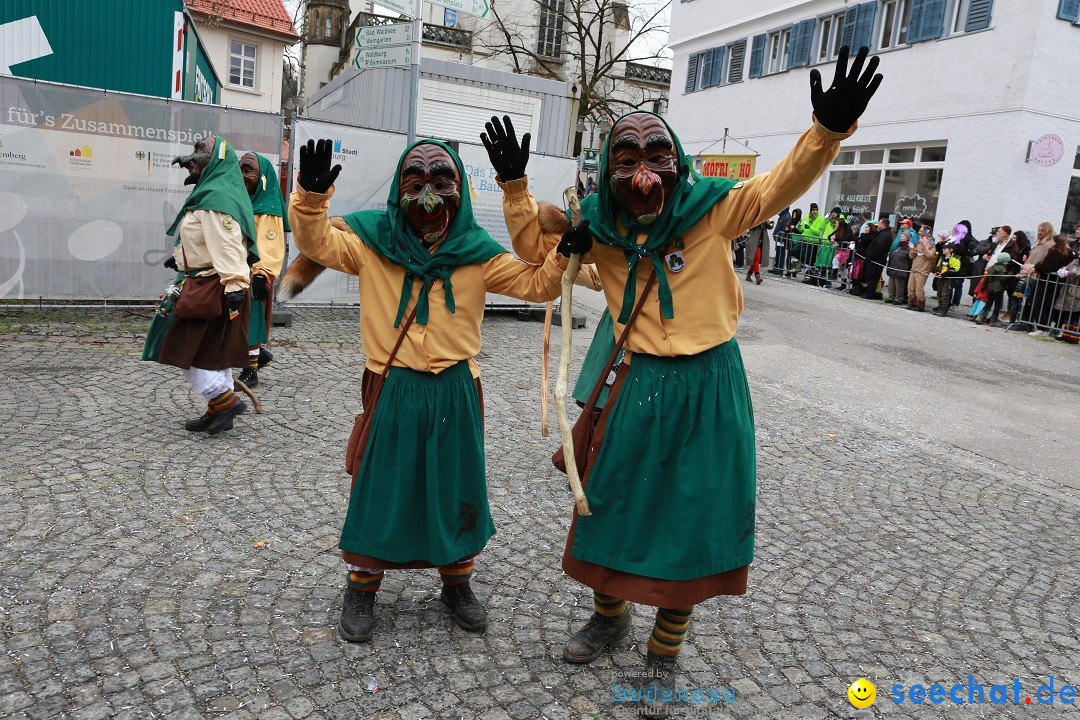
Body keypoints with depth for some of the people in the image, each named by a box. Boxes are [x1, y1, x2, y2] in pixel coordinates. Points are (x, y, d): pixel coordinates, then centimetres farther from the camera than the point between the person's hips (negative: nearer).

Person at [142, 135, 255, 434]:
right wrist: (181, 257, 31)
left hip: (211, 286, -10)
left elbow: (227, 245, -26)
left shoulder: (215, 197, -16)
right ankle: (219, 410, 19)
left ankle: (226, 401, -2)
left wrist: (234, 284, -32)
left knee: (185, 348, -3)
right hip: (205, 283, 10)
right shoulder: (210, 192, 17)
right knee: (212, 350, 13)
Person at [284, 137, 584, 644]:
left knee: (457, 487, 13)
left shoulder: (476, 252, 1)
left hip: (455, 391, 2)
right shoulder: (373, 239, -1)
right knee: (378, 486, 8)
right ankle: (361, 586, 29)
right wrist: (311, 195, -26)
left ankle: (457, 582, 34)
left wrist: (563, 256, -15)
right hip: (392, 388, -1)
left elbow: (534, 284, 2)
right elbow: (317, 240, -8)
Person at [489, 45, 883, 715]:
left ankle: (665, 652, 27)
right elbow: (533, 238, 13)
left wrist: (828, 129, -27)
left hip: (709, 387, -2)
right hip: (641, 382, 2)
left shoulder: (710, 210, -7)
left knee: (694, 515, 6)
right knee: (614, 501, 12)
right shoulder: (600, 228, 0)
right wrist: (515, 183, 0)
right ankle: (610, 614, 41)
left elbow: (783, 183, -10)